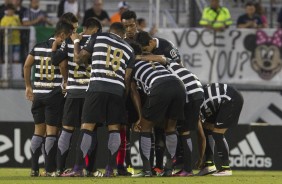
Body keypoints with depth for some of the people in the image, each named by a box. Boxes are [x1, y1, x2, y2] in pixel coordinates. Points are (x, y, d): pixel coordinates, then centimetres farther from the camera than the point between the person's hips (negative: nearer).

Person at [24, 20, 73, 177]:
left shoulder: (38, 47, 9)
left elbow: (27, 65, 7)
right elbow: (63, 66, -21)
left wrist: (28, 86, 16)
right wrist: (66, 82, -2)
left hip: (38, 93, 5)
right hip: (54, 93, -5)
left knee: (38, 130, 12)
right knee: (51, 131, -1)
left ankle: (34, 168, 8)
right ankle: (49, 169, -2)